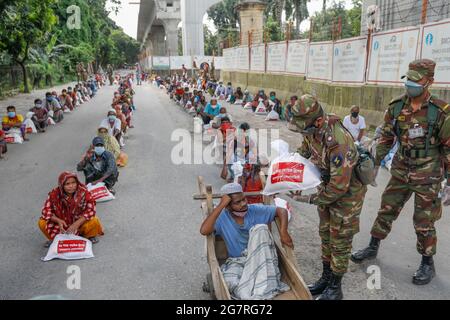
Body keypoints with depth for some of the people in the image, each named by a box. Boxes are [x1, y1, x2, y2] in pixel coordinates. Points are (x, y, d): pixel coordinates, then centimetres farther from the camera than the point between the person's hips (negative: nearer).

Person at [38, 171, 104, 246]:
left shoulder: (83, 192, -22)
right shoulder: (54, 194, -18)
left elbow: (90, 209, -23)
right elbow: (46, 211, -11)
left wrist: (77, 224, -33)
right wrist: (58, 220, -29)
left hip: (80, 222, -2)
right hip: (62, 223, 2)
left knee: (94, 222, -30)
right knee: (42, 223, -19)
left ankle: (89, 236, 5)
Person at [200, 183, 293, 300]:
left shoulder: (255, 210, -7)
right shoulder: (222, 217, -12)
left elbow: (281, 211, -2)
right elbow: (204, 231, -31)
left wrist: (283, 232, -19)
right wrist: (220, 205, -31)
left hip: (258, 258, 2)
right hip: (237, 261, -2)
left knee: (260, 228, -28)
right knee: (231, 281, -36)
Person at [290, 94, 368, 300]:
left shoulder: (338, 141, -37)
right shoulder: (312, 130, -12)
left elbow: (340, 185, -34)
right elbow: (304, 152, 8)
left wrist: (312, 199, -22)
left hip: (348, 192, -8)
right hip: (328, 186, 8)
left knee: (340, 242, 5)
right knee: (325, 234, 18)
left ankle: (335, 289, 24)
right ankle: (326, 278, 37)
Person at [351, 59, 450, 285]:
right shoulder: (396, 107, -3)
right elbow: (386, 138, 8)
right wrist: (375, 165, 8)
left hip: (427, 177, -4)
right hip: (400, 172, 4)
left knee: (423, 222, 6)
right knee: (386, 211, 13)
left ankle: (428, 264, 26)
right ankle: (373, 248, 31)